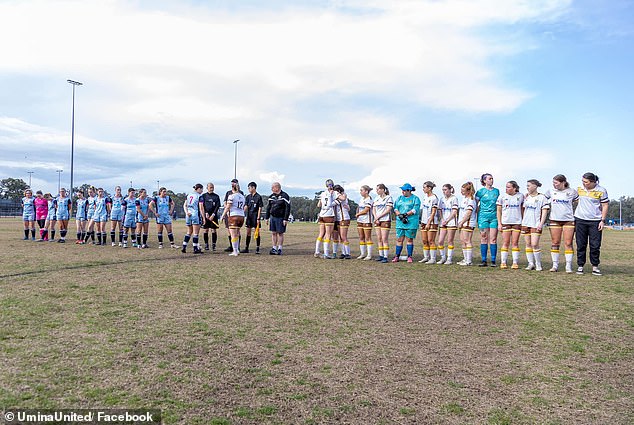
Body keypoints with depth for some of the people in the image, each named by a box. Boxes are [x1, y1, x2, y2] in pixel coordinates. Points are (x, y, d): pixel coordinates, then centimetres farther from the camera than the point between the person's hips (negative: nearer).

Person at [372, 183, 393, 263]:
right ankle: (381, 256, 12)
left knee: (384, 239, -9)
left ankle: (385, 257, -7)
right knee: (379, 239, 6)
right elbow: (373, 210, 14)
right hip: (377, 221, 6)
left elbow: (388, 210, -11)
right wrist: (376, 218, -3)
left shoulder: (388, 198, -4)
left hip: (385, 220, -6)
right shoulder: (376, 198, 15)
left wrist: (378, 217, -11)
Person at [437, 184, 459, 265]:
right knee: (440, 241, -1)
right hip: (443, 223, 5)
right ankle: (443, 258, 13)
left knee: (450, 241, -1)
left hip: (451, 222, -5)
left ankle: (449, 259, 7)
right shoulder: (442, 199, 12)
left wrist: (447, 221, -12)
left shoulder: (454, 198, -4)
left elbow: (454, 212, -8)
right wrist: (442, 220, -3)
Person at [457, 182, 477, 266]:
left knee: (467, 241, -8)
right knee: (462, 241, 12)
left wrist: (461, 222, -16)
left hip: (468, 223, -10)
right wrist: (460, 222, 18)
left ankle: (469, 261, -5)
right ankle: (465, 259, 20)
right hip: (463, 223, 10)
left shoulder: (470, 200, -14)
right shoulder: (464, 198, 15)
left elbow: (468, 213, -19)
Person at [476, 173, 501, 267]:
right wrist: (476, 213, -1)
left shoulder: (496, 191, 11)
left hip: (494, 217, 2)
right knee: (484, 238, 1)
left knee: (493, 239, -3)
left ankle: (493, 261, 1)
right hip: (483, 216, -2)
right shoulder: (480, 191, 3)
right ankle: (484, 261, 6)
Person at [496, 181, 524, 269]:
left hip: (517, 222, 1)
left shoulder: (520, 196, 5)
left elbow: (522, 208, 14)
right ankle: (503, 262, 5)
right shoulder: (502, 196, 1)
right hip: (505, 222, -1)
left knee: (515, 243, 1)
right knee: (505, 243, -1)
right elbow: (499, 211, 3)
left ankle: (515, 263, 5)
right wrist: (499, 223, -3)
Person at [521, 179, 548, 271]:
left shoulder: (541, 197, -3)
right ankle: (531, 263, 11)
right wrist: (522, 221, 16)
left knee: (535, 244, -12)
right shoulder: (527, 197, 14)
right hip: (526, 223, 6)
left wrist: (541, 223, -14)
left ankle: (538, 264, 1)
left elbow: (544, 211, -6)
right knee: (528, 244, 5)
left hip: (536, 224, -6)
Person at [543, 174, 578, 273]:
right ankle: (555, 265, 10)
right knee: (555, 243, 3)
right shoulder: (551, 191, 6)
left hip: (569, 220, -1)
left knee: (568, 243, -3)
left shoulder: (572, 192, 3)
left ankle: (568, 266, 2)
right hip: (554, 220, 1)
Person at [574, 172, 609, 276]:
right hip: (580, 220, 2)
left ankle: (595, 266, 11)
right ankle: (580, 266, 11)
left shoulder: (601, 190, -3)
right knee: (581, 245, 4)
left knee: (595, 246, 0)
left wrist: (602, 220, -5)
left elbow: (605, 206, 1)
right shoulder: (579, 189, 4)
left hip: (595, 221, -2)